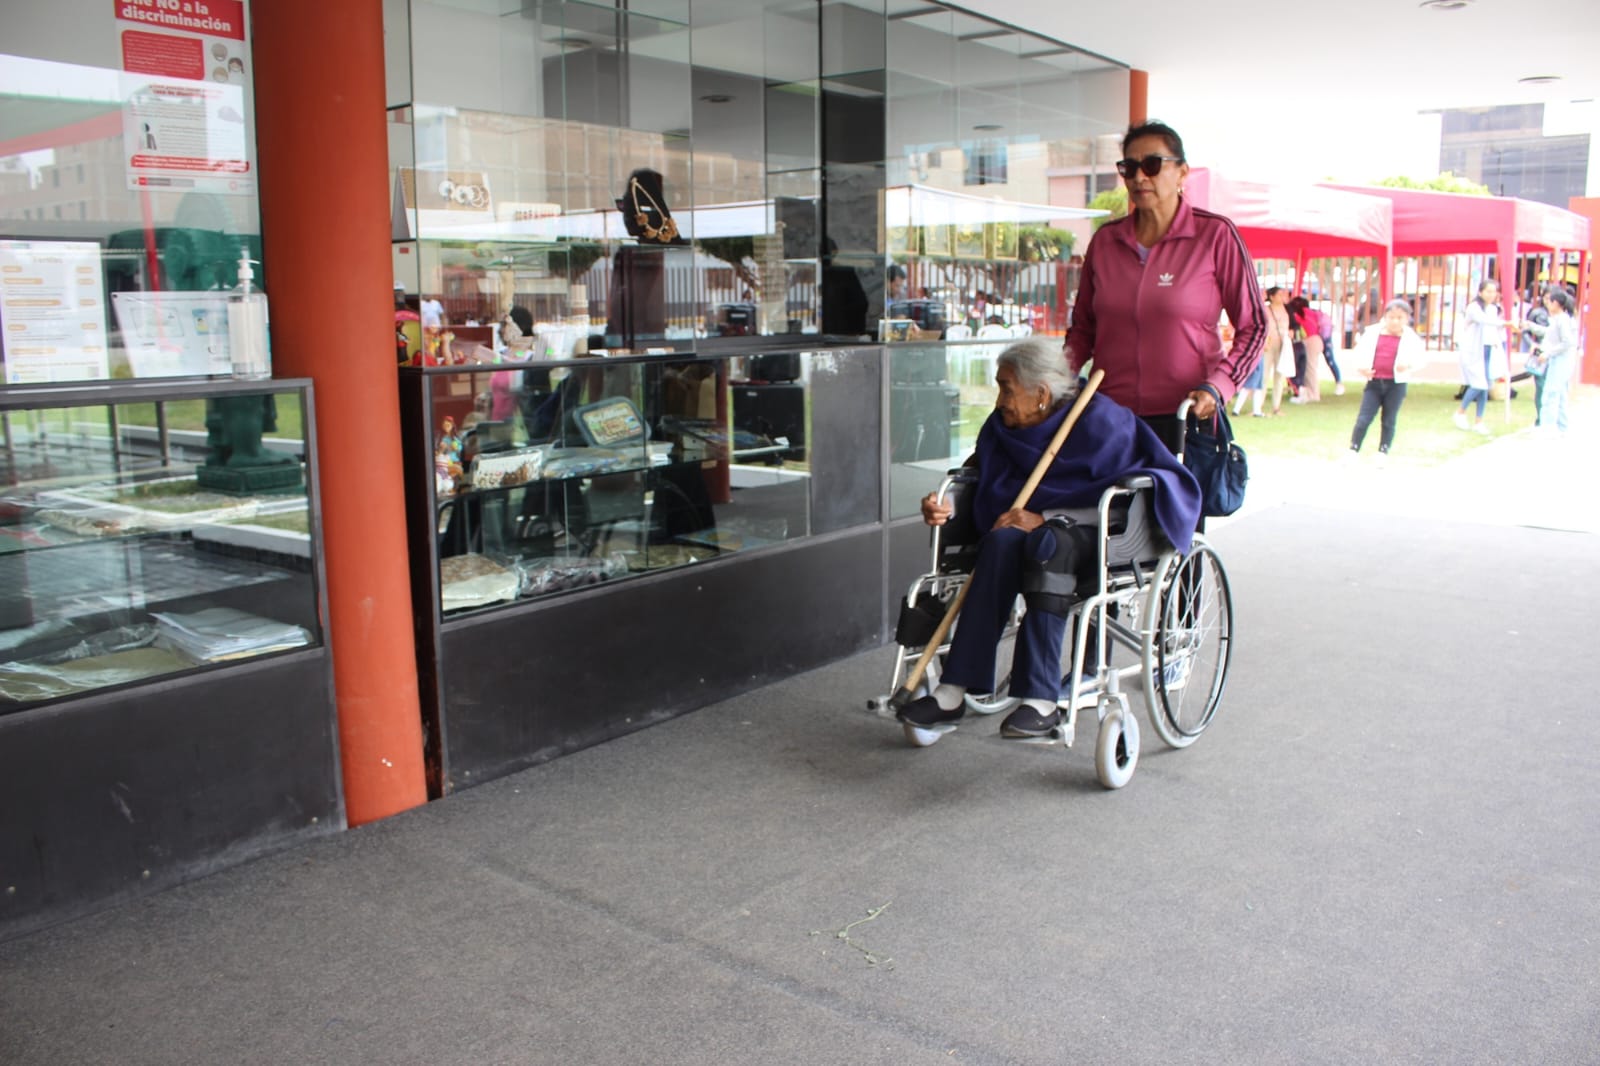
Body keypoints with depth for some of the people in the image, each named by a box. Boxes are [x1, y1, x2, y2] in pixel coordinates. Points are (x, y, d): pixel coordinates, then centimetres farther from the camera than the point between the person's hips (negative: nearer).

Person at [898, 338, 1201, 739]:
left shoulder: (1099, 419, -10)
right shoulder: (1004, 426, 7)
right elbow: (983, 487, 16)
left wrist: (1044, 519, -20)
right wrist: (943, 508, -5)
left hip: (1100, 538, -4)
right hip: (1035, 530, 4)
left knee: (1047, 544, -38)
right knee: (1002, 542, -31)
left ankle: (1040, 701, -38)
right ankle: (953, 691, -34)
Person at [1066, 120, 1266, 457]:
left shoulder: (1215, 234, -1)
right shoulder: (1104, 240, 9)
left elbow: (1253, 327, 0)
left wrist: (1217, 385, -14)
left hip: (1184, 418, -3)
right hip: (1108, 416, 3)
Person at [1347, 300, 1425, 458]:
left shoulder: (1411, 338, -3)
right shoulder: (1372, 333, 0)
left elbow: (1421, 357, -1)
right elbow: (1360, 351, 7)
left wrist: (1409, 364, -22)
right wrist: (1361, 367, -10)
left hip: (1396, 384, -1)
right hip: (1374, 382, 1)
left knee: (1389, 421, 9)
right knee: (1363, 419, -1)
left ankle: (1383, 453, 20)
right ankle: (1353, 450, 6)